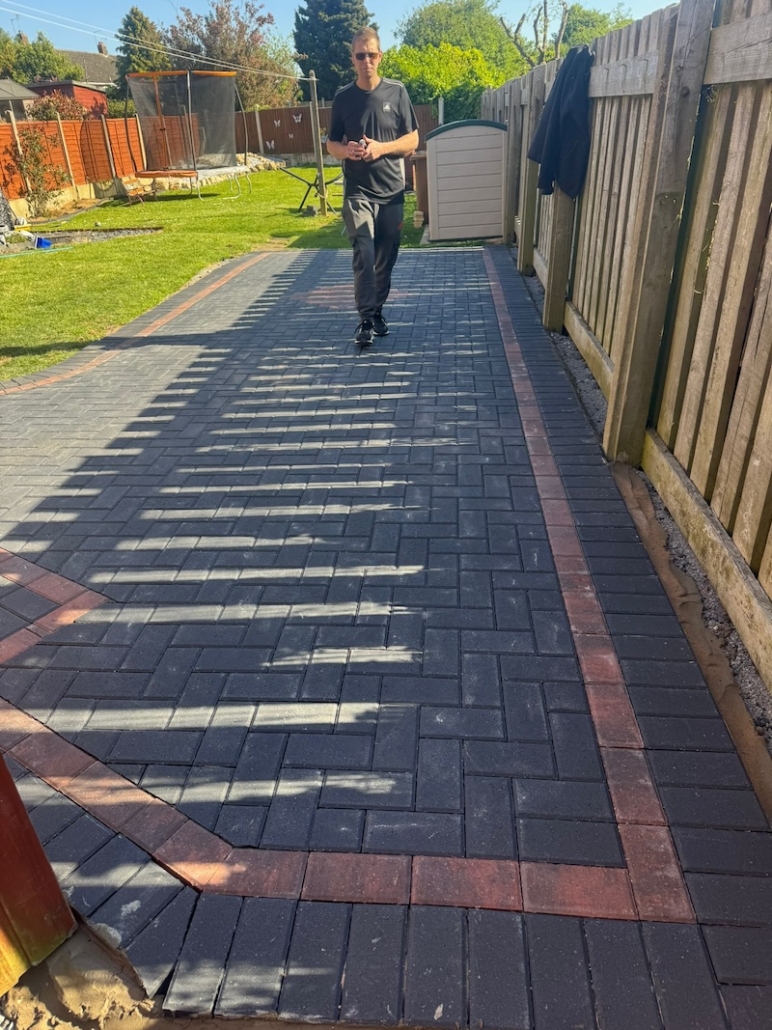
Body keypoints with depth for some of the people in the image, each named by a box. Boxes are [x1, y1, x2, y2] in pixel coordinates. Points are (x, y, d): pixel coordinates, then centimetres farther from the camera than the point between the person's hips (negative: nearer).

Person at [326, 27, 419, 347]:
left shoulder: (397, 92, 2)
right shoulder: (343, 97, 4)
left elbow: (412, 140, 2)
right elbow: (331, 144, 10)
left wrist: (381, 148, -14)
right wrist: (347, 150, -13)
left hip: (391, 190, 1)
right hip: (357, 191, -1)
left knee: (386, 256, 8)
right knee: (363, 254, -16)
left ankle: (377, 311, 25)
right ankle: (365, 319, -13)